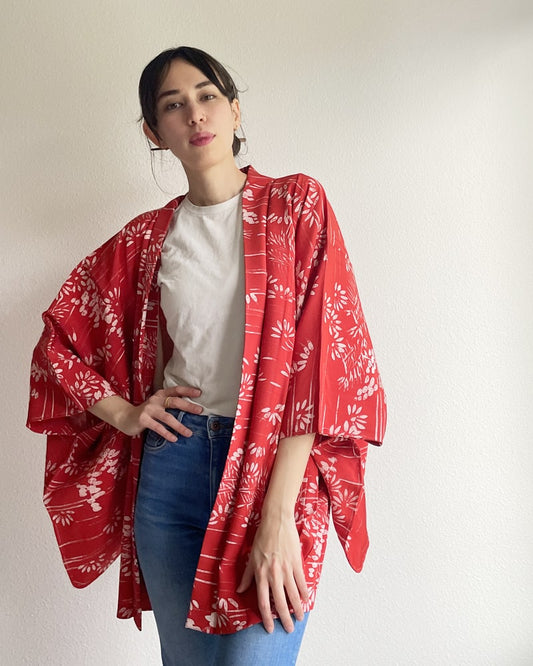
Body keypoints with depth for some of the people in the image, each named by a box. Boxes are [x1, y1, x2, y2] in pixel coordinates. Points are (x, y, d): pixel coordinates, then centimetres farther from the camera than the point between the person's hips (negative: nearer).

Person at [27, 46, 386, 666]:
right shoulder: (146, 238, 9)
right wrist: (123, 412, 2)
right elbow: (58, 338, 19)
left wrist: (278, 515, -16)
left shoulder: (296, 203, 0)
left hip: (276, 461, -3)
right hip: (170, 467, 3)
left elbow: (323, 355, -9)